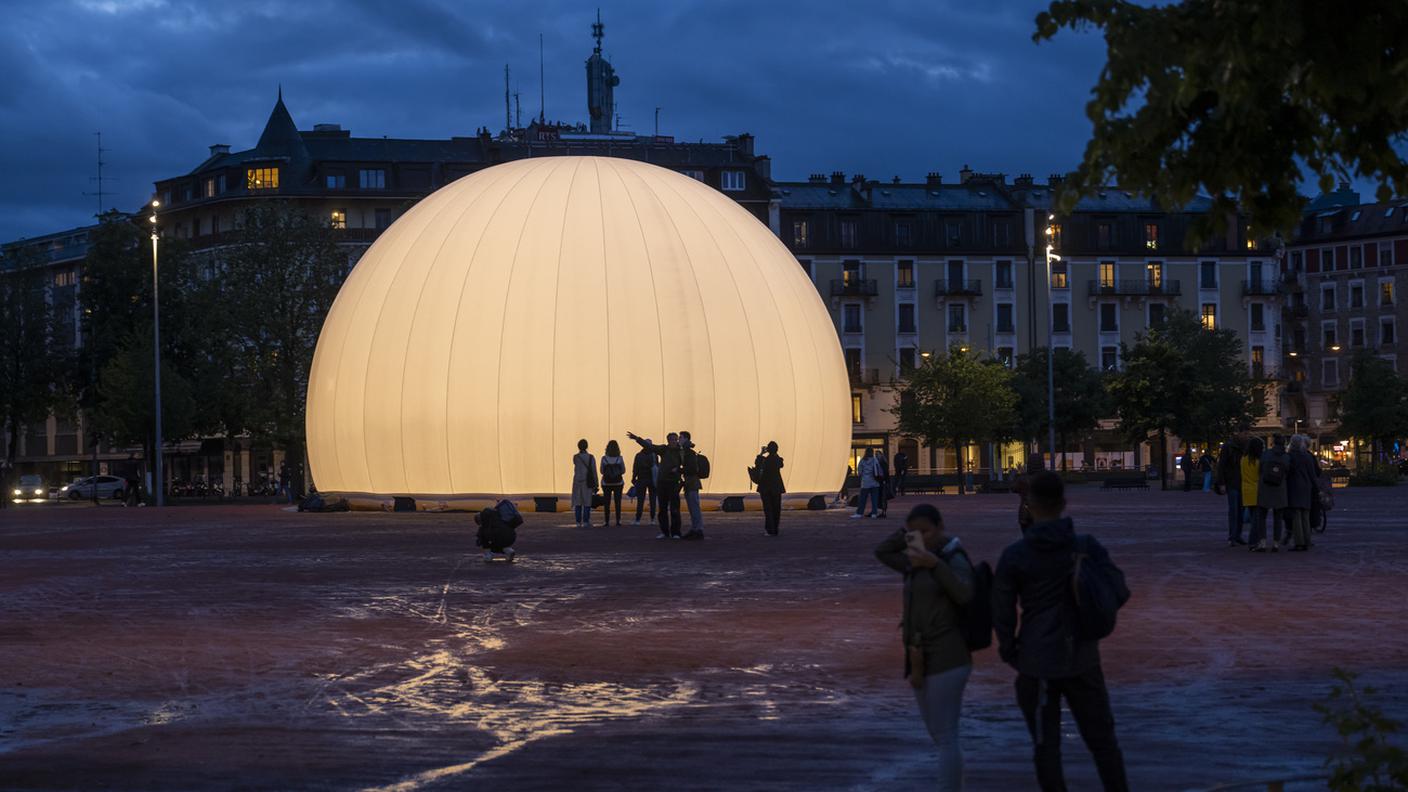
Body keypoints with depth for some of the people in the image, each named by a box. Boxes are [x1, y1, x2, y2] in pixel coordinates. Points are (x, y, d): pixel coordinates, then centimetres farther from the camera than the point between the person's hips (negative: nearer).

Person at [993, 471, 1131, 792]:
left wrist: (1009, 651, 11)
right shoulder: (1087, 547, -6)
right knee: (1102, 739, 15)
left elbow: (1002, 614, -6)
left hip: (1038, 664, -2)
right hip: (1082, 659, 2)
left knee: (1046, 746, 8)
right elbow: (1118, 593, -6)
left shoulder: (1014, 556, -9)